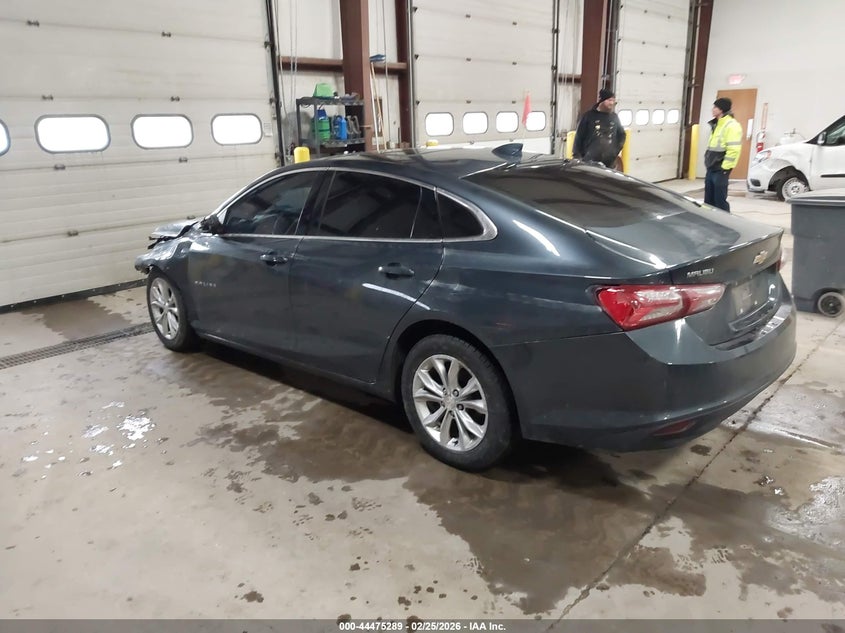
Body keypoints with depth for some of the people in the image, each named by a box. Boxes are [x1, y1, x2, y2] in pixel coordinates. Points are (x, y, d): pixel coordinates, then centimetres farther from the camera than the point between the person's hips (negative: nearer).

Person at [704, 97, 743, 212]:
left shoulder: (731, 125, -14)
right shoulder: (716, 124, 16)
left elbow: (734, 150, -20)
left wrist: (724, 167, -19)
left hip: (720, 170, -9)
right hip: (711, 169, 9)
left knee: (720, 201, -5)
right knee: (708, 200, 13)